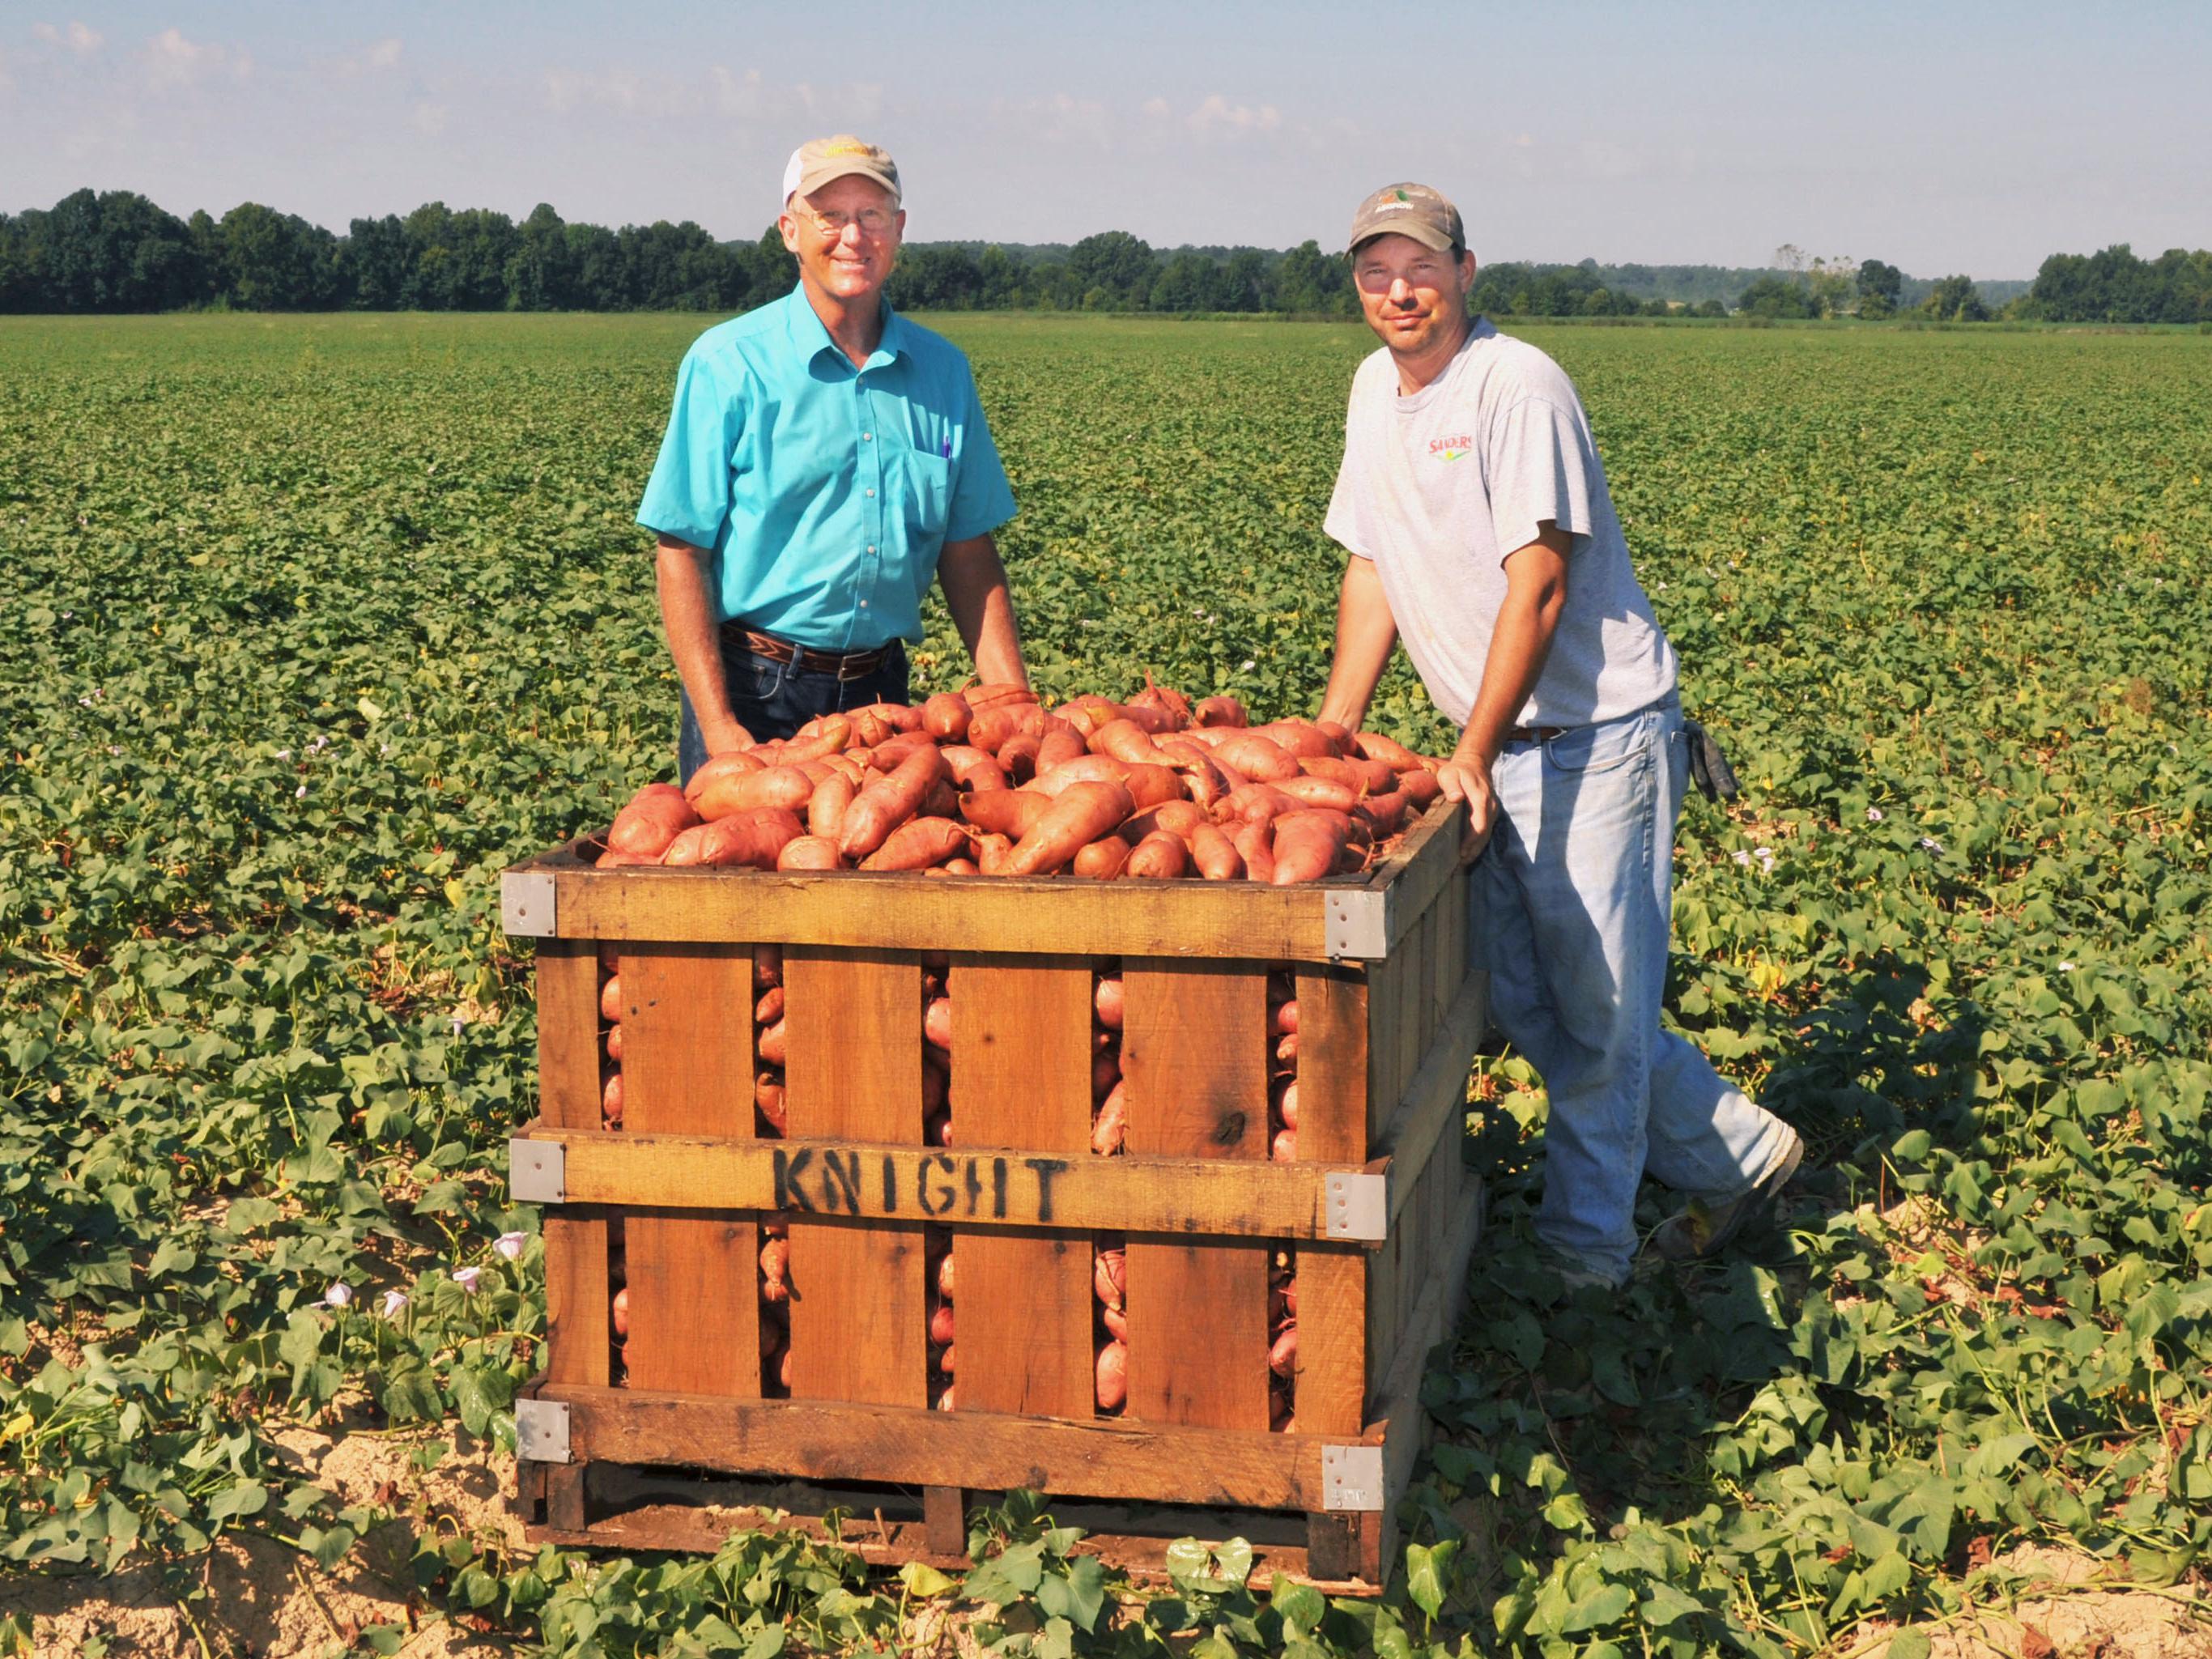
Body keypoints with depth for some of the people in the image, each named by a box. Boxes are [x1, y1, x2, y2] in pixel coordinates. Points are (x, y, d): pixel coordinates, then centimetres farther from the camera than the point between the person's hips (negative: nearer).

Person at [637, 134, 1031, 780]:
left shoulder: (943, 370, 7)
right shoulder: (728, 364, -6)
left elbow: (969, 556, 10)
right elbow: (681, 553, -8)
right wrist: (718, 726, -18)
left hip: (881, 693, 4)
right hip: (754, 692, -4)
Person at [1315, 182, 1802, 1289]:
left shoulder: (1518, 386, -16)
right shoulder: (1376, 390, 9)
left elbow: (1537, 588, -21)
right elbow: (1373, 572, 14)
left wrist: (1473, 758, -24)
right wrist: (1330, 736, 7)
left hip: (1598, 736, -8)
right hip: (1499, 746, 8)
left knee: (1597, 1001, -2)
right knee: (1524, 1003, 10)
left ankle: (1583, 1249, 12)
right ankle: (1735, 1157, 25)